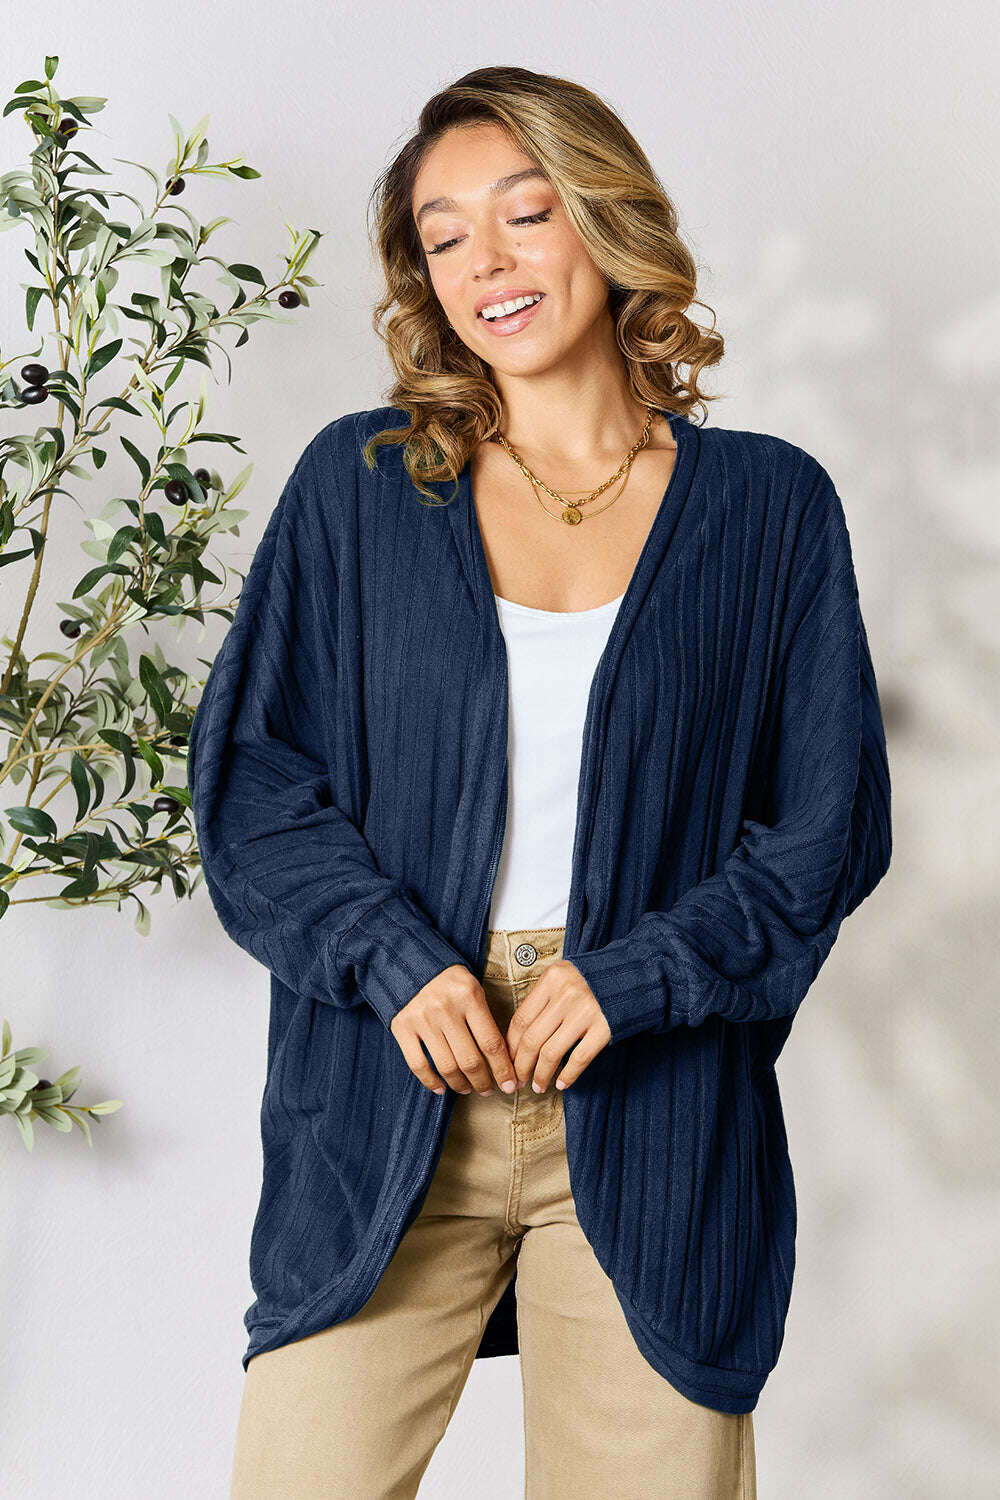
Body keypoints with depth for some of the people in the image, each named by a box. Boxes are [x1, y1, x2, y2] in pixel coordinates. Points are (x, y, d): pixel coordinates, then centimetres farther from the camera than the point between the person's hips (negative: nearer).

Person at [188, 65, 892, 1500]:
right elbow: (248, 774, 5)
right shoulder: (357, 484, 7)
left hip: (652, 1122, 0)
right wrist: (397, 961, -10)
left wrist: (631, 977, -10)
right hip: (388, 1110, 1)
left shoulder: (767, 506, 5)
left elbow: (829, 825, 4)